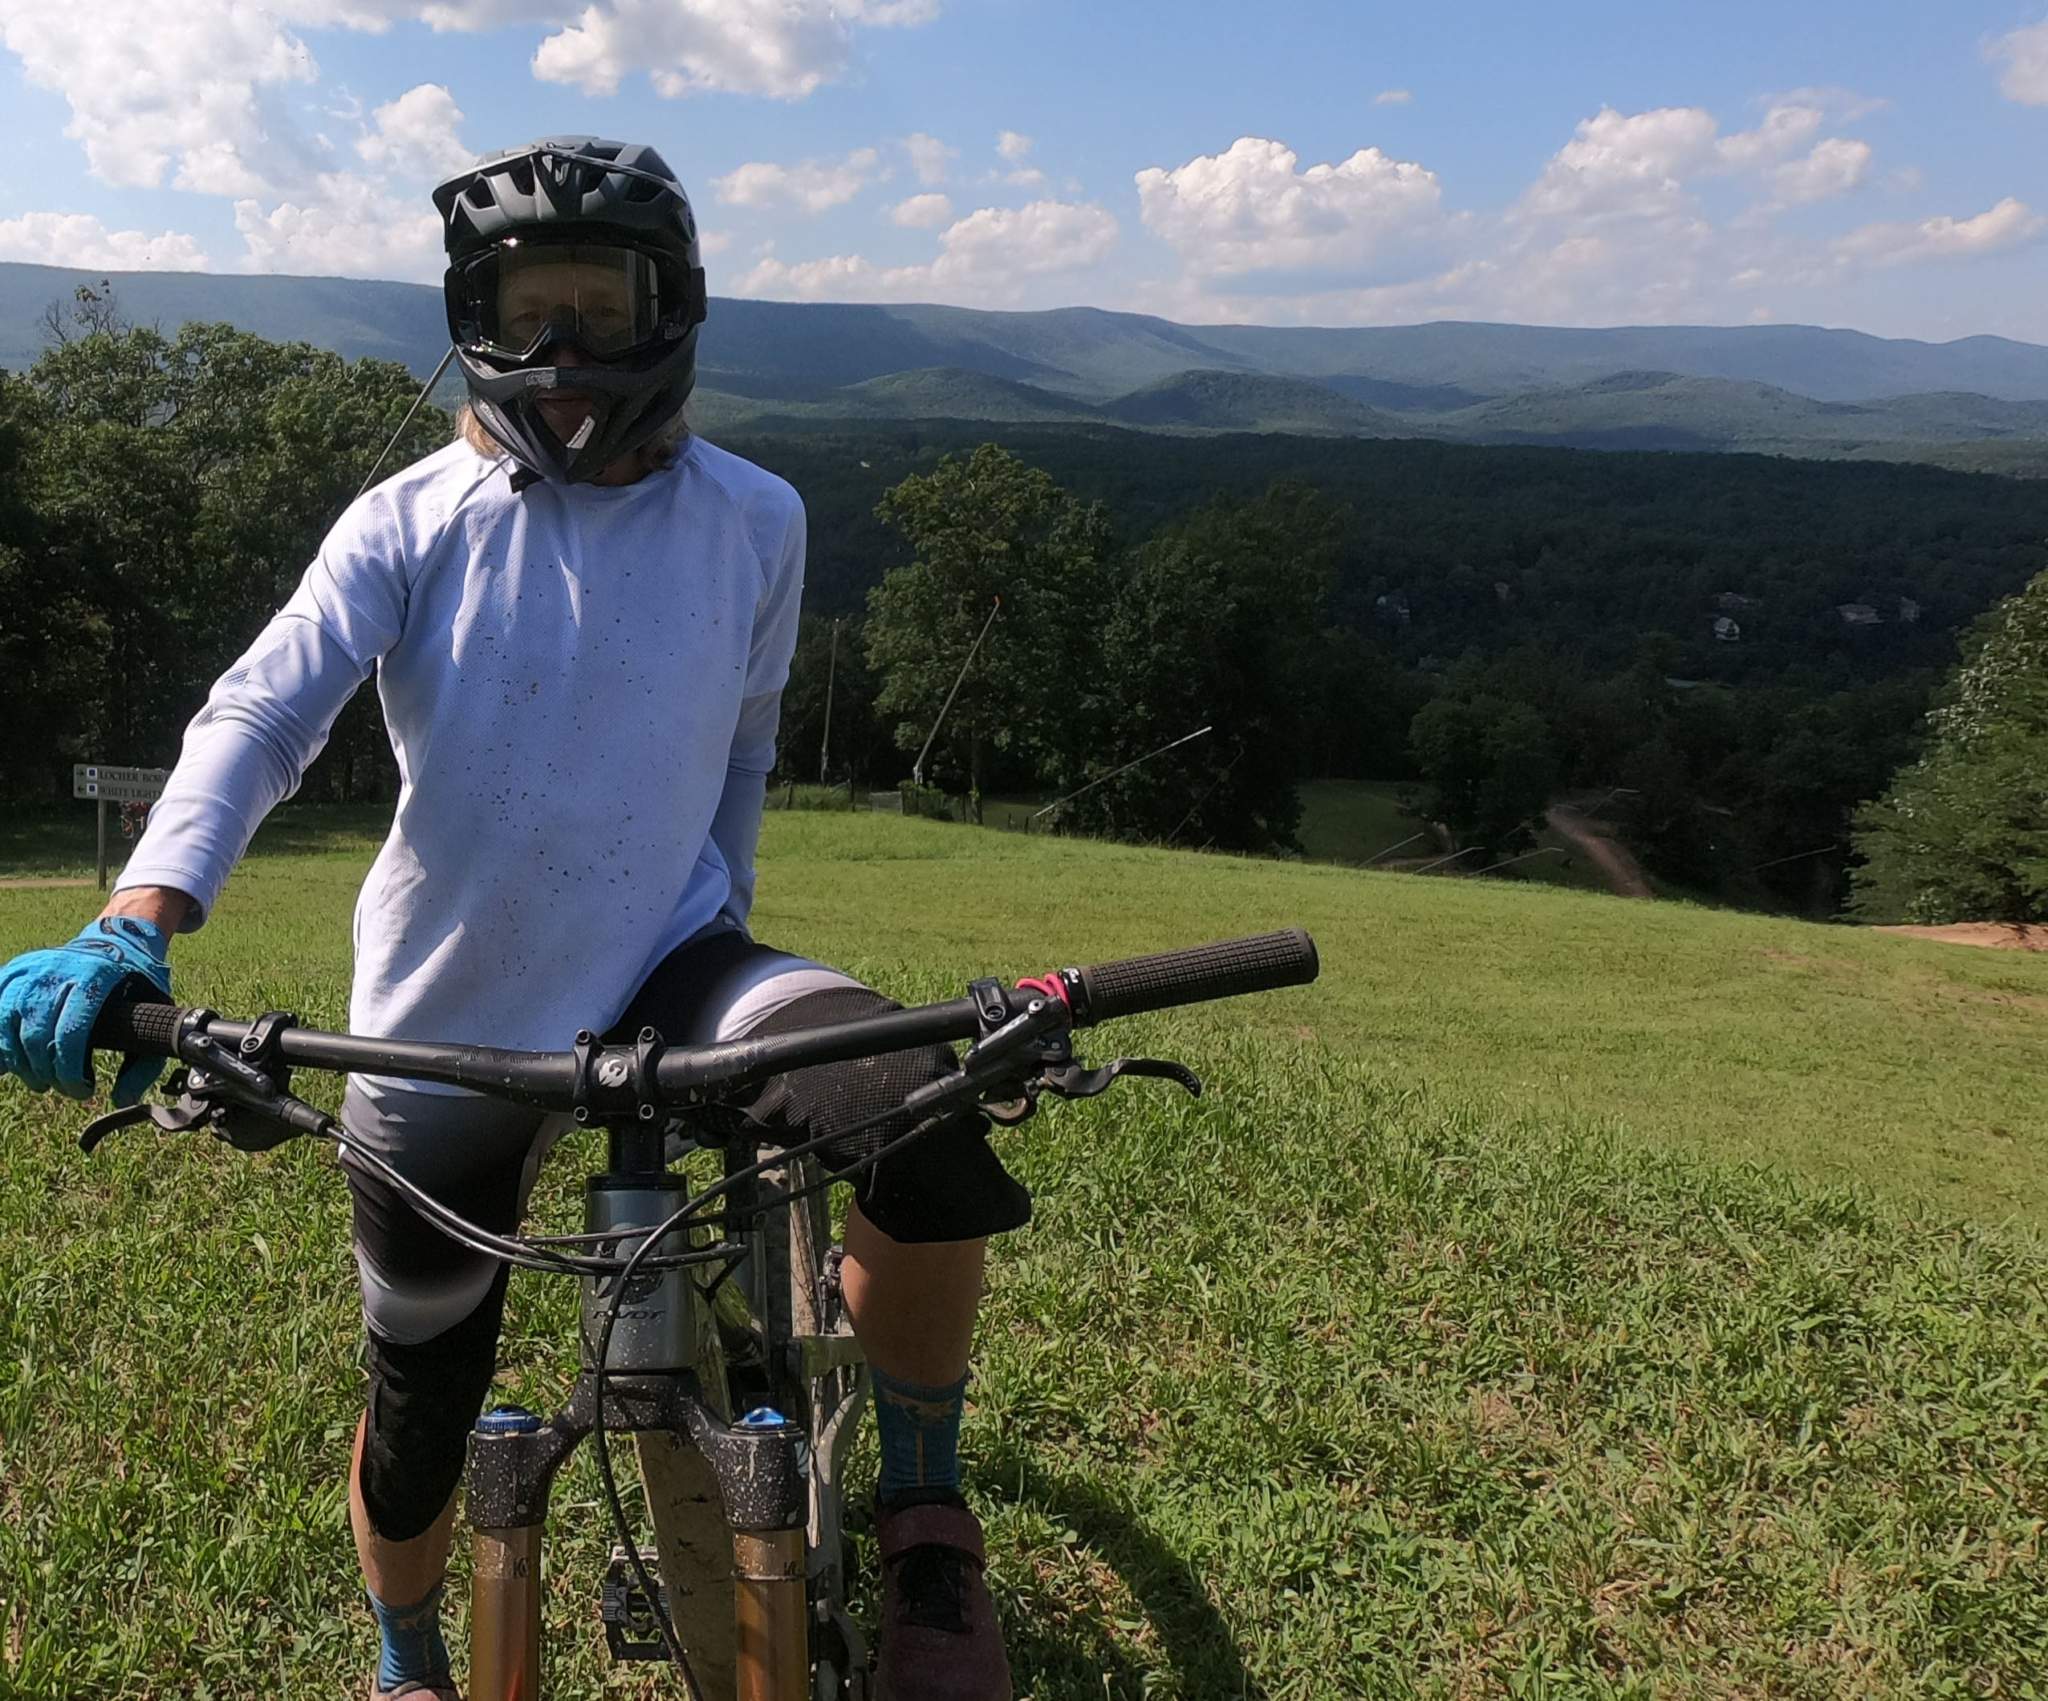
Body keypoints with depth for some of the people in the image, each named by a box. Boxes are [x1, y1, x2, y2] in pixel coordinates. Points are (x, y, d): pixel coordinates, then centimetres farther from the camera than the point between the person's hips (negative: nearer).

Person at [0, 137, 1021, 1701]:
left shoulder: (753, 521, -3)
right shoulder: (412, 524, -6)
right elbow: (262, 711, -18)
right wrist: (136, 925, -36)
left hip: (664, 967, 0)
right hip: (448, 1026, 1)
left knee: (922, 1113, -31)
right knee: (421, 1408, 15)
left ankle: (921, 1507, -6)